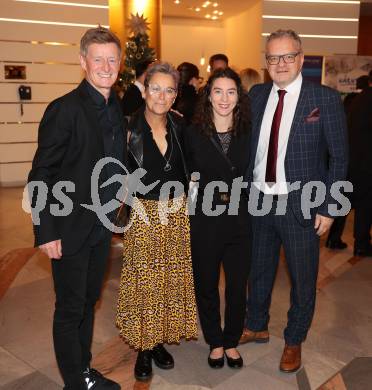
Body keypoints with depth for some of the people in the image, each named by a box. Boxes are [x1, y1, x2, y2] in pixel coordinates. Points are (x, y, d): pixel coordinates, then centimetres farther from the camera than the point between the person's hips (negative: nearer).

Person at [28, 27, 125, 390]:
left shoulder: (117, 109, 5)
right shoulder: (64, 109, -16)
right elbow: (40, 175, -15)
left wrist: (114, 212, 10)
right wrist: (46, 232, -17)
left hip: (101, 227, 7)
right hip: (69, 230, -7)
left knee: (89, 302, 20)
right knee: (70, 309, 8)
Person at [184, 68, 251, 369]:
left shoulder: (248, 134, -1)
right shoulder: (193, 134, -6)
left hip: (239, 220, 2)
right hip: (205, 221, -1)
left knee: (238, 287, 12)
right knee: (207, 286, 13)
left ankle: (231, 342, 36)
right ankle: (215, 343, 36)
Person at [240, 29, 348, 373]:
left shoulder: (326, 99, -9)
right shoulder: (256, 95, 3)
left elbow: (339, 157, -6)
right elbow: (249, 147, 6)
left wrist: (328, 208, -9)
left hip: (301, 205, -3)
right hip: (258, 201, 4)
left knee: (303, 278, 12)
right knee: (259, 270, 19)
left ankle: (294, 341, 35)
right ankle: (257, 327, 43)